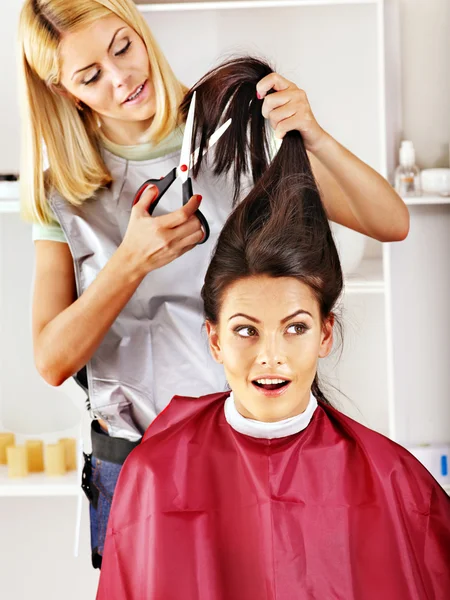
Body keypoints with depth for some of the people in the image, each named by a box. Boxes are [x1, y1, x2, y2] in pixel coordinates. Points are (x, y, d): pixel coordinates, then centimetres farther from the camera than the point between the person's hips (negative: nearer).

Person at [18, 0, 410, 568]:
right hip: (131, 463, 1)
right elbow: (53, 361, -7)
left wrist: (314, 137, -24)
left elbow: (391, 223, -8)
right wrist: (132, 261, -21)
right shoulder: (65, 192, 1)